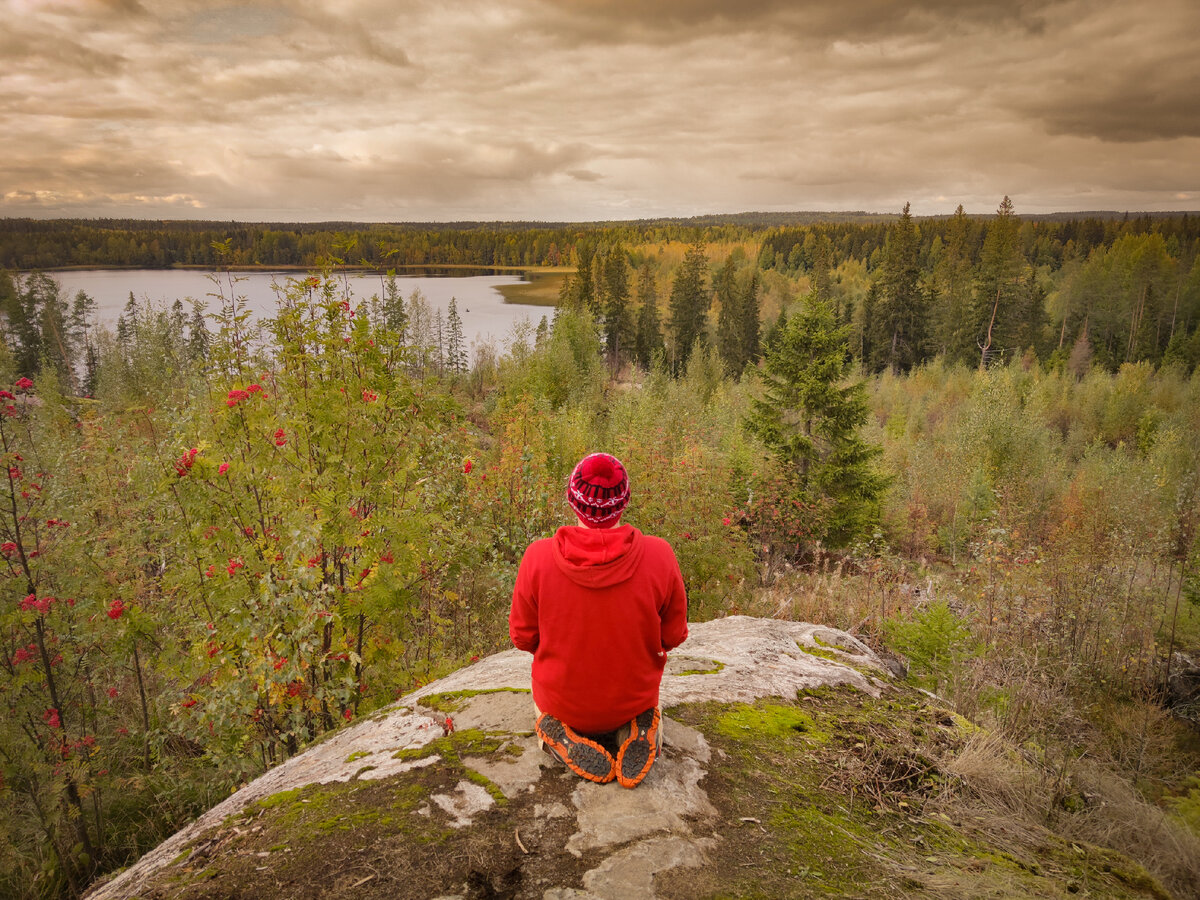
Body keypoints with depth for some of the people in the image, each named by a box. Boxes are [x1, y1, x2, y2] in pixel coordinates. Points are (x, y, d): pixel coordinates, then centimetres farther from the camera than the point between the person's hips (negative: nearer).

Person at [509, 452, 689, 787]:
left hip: (564, 701, 0)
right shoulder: (659, 555, -24)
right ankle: (634, 733, 6)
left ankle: (570, 740, 5)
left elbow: (523, 636, -10)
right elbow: (673, 636, -11)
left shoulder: (538, 556, -24)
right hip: (633, 698, 0)